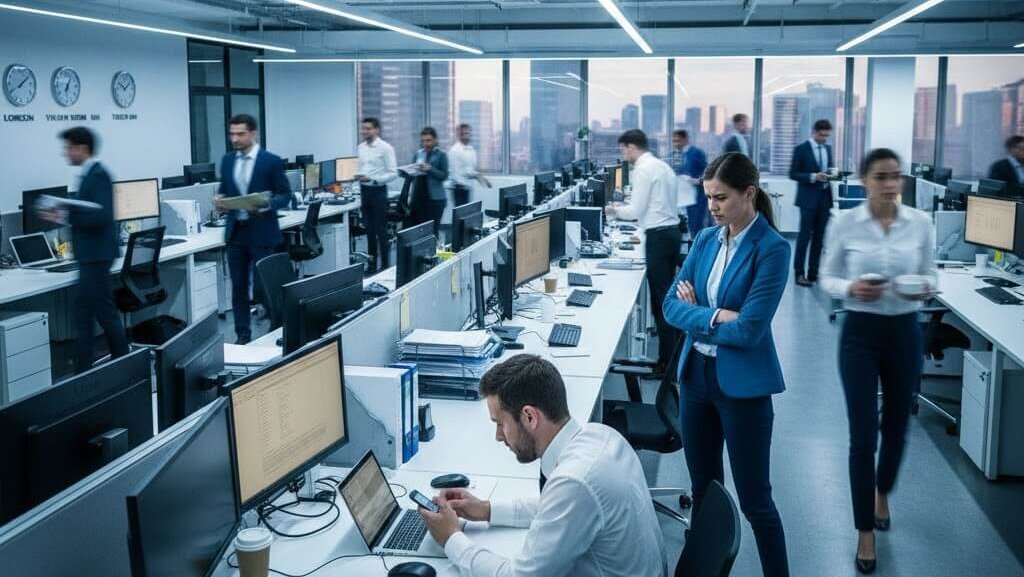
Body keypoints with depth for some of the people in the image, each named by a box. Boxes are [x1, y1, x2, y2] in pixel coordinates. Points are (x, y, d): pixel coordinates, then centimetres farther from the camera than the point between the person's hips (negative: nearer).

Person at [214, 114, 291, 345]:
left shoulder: (271, 161, -6)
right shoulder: (227, 160, 9)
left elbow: (285, 195, -5)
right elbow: (224, 191, 17)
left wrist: (266, 205, -23)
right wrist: (219, 200, -6)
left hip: (261, 233, -5)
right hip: (235, 232, 5)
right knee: (238, 287, 8)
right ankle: (242, 335, 16)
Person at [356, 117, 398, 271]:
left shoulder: (385, 148, -11)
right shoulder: (360, 147, 7)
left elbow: (393, 173, -13)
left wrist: (373, 179, -21)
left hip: (378, 191, -6)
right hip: (364, 190, 6)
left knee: (381, 230, 0)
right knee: (369, 230, 12)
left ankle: (384, 266, 8)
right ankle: (371, 264, 21)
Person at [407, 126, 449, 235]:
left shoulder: (441, 154, -1)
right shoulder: (418, 153, 12)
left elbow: (444, 176, -8)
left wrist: (429, 169, -20)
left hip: (435, 198, -4)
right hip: (418, 196, 4)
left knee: (432, 230, -3)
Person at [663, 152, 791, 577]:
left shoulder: (772, 249, -15)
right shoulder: (706, 239, 5)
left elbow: (748, 329, -22)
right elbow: (672, 304, 0)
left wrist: (696, 314, -9)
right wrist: (715, 315, -17)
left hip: (742, 385, -6)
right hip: (696, 374, 6)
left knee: (754, 499, 4)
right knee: (703, 489, 18)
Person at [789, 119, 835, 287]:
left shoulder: (828, 148, 12)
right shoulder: (801, 149, -5)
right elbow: (793, 174, -7)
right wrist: (813, 177, -20)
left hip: (824, 197, 6)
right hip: (808, 198, -5)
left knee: (819, 237, 5)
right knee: (805, 235, -5)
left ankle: (813, 272, 11)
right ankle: (799, 273, 1)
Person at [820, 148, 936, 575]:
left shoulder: (921, 223, -3)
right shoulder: (845, 223, -8)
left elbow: (929, 274, 5)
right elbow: (827, 278, 0)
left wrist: (926, 287, -17)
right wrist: (851, 288, -21)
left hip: (905, 332, 3)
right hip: (860, 333, -2)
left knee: (896, 426, 18)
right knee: (862, 436, -2)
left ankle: (882, 493, 50)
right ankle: (865, 531, 13)